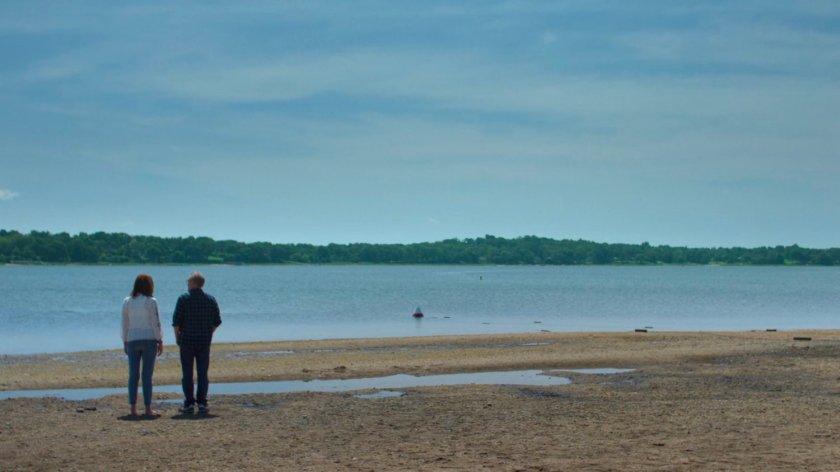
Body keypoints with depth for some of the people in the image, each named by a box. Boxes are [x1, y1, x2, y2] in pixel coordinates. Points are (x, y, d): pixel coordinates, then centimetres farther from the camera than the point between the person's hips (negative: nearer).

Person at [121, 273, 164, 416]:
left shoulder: (127, 302, 6)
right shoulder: (151, 301, -6)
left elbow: (124, 324, 8)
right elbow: (156, 323, -7)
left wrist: (125, 342, 14)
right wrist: (160, 341, 0)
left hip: (132, 340, 3)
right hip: (149, 340, -3)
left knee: (133, 375, 6)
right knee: (147, 375, -1)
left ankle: (133, 407, 6)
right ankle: (148, 408, 1)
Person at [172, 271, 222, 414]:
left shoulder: (184, 299, -6)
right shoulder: (211, 300, 3)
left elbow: (176, 320, -8)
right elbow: (217, 321, 4)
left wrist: (177, 336, 5)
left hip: (187, 340, -3)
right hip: (204, 341, 3)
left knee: (187, 374, 2)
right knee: (203, 373, 6)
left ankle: (189, 404, 0)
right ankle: (202, 403, 4)